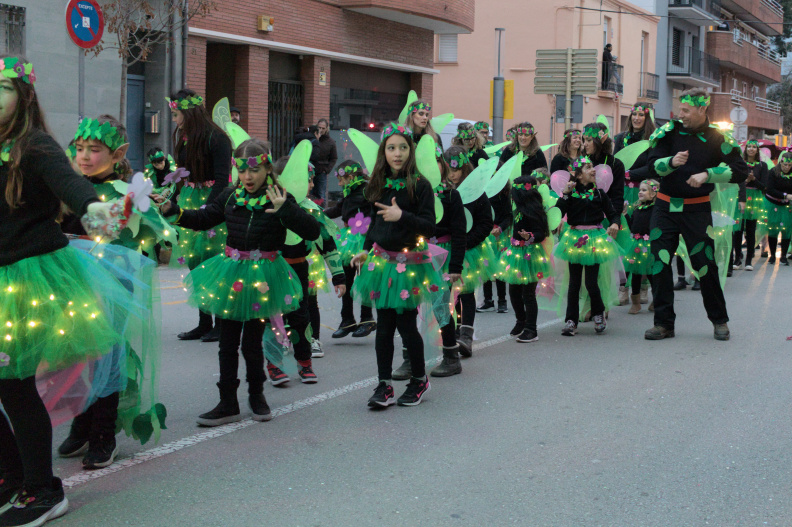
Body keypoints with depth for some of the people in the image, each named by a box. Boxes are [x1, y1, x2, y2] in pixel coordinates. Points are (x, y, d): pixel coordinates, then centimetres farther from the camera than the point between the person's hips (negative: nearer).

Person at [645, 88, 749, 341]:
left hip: (697, 210, -2)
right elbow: (653, 164, -3)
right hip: (665, 206, 2)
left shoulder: (716, 139, -4)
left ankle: (719, 320, 19)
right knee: (659, 263, -1)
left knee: (705, 264, 0)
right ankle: (664, 323, 8)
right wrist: (671, 162, -24)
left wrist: (707, 174, -20)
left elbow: (740, 171, -8)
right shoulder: (670, 132, 1)